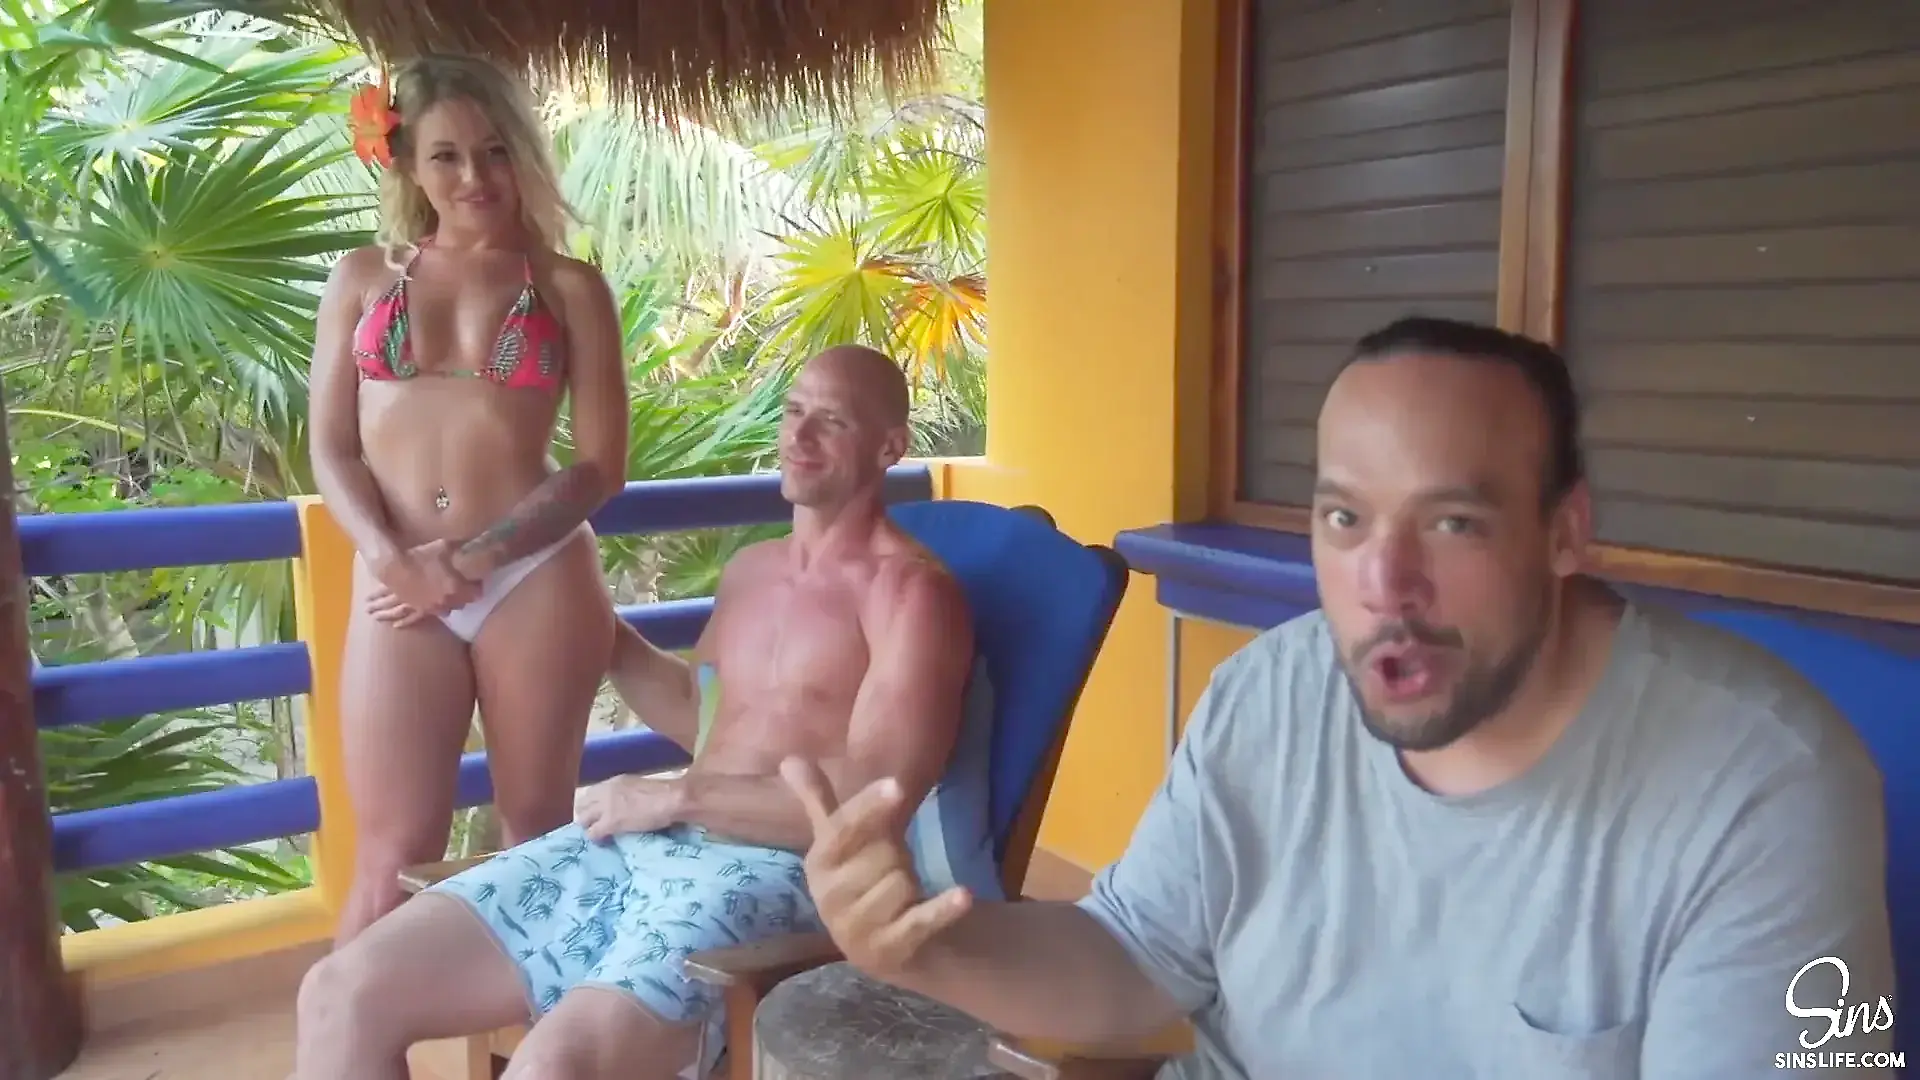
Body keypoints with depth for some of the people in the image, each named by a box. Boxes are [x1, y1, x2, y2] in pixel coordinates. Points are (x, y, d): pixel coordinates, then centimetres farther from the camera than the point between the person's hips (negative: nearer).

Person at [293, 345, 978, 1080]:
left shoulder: (908, 592, -6)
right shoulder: (750, 569, 19)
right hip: (636, 845, 8)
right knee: (342, 992, -6)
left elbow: (873, 798, -16)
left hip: (769, 872, -7)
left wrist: (677, 797, -11)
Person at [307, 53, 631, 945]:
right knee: (395, 850, 1)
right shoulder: (363, 278, 11)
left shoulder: (570, 287, 5)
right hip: (397, 585, 1)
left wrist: (471, 560, -9)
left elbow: (601, 466, 0)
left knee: (538, 830, 9)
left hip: (536, 579, -1)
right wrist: (392, 559, -11)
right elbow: (331, 450, 7)